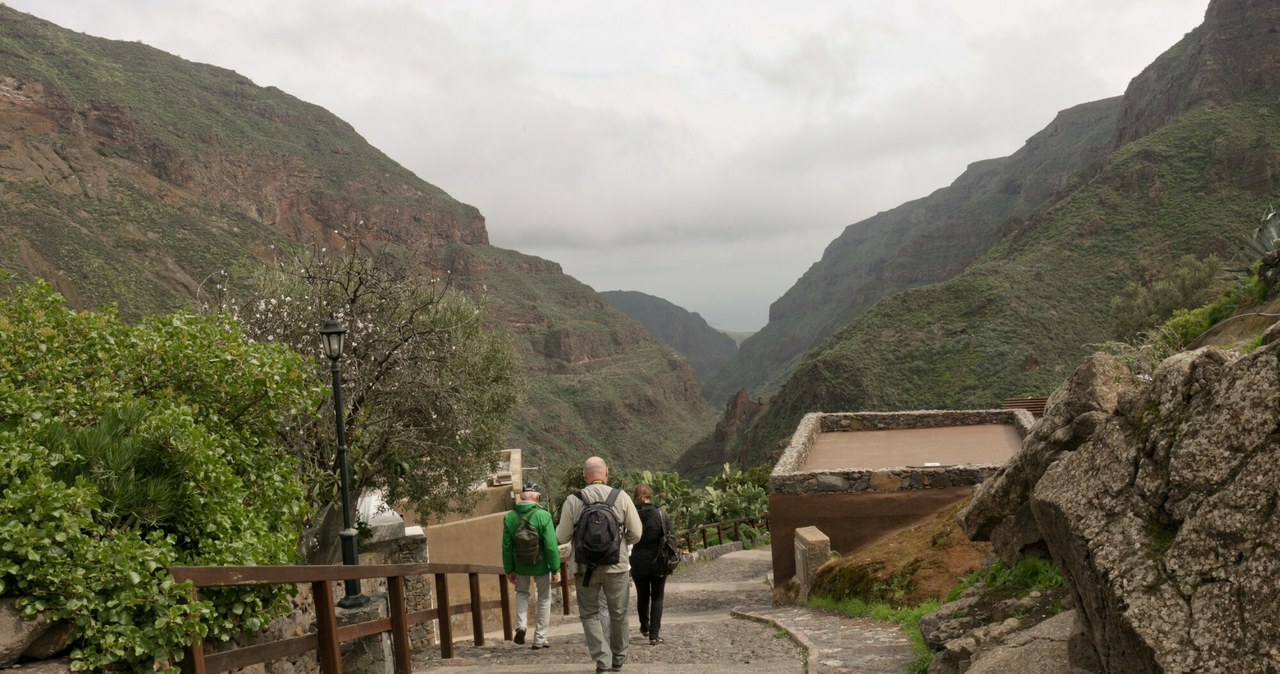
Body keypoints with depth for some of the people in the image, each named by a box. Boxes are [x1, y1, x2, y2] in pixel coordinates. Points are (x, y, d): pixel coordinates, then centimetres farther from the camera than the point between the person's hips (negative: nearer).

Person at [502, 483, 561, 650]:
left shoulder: (509, 517, -7)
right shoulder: (543, 516, -17)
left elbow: (506, 547, -1)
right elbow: (551, 546, -17)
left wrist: (509, 570, 10)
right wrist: (555, 569, -9)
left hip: (520, 566, 3)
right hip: (541, 566, -2)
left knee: (521, 592, 28)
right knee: (544, 599, 16)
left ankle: (521, 625, 7)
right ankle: (539, 639, 18)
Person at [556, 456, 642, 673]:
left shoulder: (573, 501, -6)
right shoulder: (622, 497, -5)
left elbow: (562, 537, -1)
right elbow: (635, 534, -1)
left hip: (585, 567, -1)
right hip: (616, 566, 1)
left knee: (589, 614, 12)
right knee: (618, 614, 17)